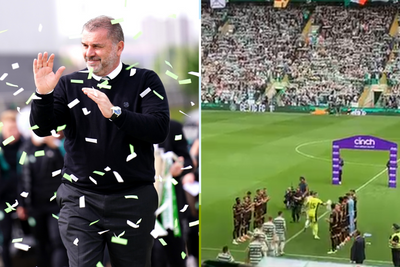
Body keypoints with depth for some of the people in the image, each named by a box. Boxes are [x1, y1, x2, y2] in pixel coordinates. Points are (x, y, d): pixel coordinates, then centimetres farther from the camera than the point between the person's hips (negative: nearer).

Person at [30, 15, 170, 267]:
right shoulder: (69, 84, 5)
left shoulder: (145, 81, -1)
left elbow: (159, 130, -15)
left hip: (132, 200, -1)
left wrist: (114, 112, -26)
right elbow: (42, 129, -2)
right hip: (80, 199, 1)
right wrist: (43, 93, -20)